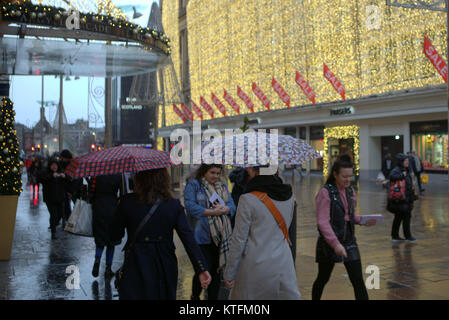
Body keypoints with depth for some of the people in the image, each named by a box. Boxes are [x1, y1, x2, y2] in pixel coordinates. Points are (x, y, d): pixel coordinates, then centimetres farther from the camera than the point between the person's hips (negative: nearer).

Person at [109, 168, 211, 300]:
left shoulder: (127, 202, -10)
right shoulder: (174, 205, -6)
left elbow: (115, 236, 0)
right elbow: (188, 238, -12)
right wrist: (202, 268, -13)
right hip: (166, 267, 2)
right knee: (165, 296, 21)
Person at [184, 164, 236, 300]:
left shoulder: (222, 186, 16)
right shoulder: (193, 185, -2)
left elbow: (232, 206, 9)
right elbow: (190, 206, -14)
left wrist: (224, 209, -14)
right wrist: (212, 212, -18)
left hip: (221, 237, 5)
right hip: (203, 237, -5)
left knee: (216, 270, 11)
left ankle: (213, 297, 24)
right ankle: (195, 296, 24)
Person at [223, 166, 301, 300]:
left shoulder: (248, 200, -13)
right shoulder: (289, 196, 2)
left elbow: (239, 240, -10)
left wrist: (229, 274, -2)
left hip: (255, 266, -4)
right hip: (283, 263, 4)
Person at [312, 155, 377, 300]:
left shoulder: (350, 191, 6)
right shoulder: (325, 192, -14)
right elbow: (323, 222, -20)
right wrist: (335, 243, -27)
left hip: (349, 241, 5)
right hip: (329, 243, -5)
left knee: (358, 281, 0)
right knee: (323, 278, 12)